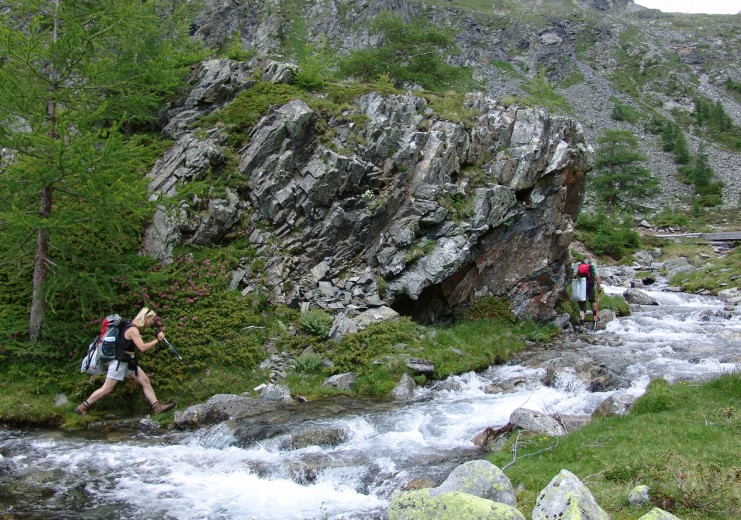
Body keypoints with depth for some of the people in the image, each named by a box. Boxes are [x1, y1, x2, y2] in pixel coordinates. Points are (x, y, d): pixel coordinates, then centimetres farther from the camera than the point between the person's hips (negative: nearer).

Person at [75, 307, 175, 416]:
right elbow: (142, 348, -26)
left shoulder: (133, 327, 8)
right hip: (119, 362, -10)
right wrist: (157, 340, -20)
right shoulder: (133, 329, -21)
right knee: (107, 388, -2)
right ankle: (82, 408, 11)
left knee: (145, 380, 2)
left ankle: (156, 407, 1)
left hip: (128, 361, 10)